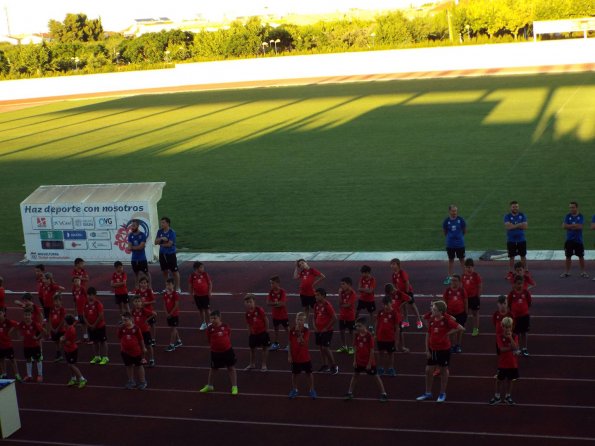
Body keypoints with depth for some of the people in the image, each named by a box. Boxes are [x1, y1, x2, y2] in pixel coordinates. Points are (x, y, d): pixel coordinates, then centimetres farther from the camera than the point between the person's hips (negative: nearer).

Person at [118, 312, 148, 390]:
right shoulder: (121, 329, -8)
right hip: (125, 351, 3)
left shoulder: (136, 329, -14)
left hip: (136, 351, -3)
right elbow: (120, 338, 4)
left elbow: (141, 339, -5)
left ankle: (142, 382, 25)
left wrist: (143, 348, 2)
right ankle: (131, 381, 30)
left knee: (139, 366, 12)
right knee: (128, 366, 15)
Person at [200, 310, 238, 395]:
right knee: (213, 369, 16)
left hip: (227, 350, 0)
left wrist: (226, 343, 4)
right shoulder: (210, 328, -12)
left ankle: (234, 387, 17)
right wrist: (214, 345, 0)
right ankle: (209, 386, 35)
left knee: (231, 368, 7)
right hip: (215, 352, 0)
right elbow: (209, 340, 0)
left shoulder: (225, 326, -11)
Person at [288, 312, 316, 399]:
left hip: (305, 357, -2)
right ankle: (294, 390, 32)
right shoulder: (292, 331, -8)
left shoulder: (306, 331, -14)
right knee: (294, 374, 14)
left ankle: (311, 390, 27)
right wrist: (289, 356, -2)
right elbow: (290, 344, -1)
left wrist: (300, 334, -40)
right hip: (295, 357, 2)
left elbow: (304, 343, -27)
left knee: (309, 373, 11)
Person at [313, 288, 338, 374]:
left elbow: (334, 318, -18)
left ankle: (334, 366, 5)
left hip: (327, 331, -7)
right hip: (318, 330, 7)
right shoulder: (316, 305, 4)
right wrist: (315, 326, 2)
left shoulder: (327, 305, -18)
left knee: (326, 348, -9)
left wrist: (326, 328, -15)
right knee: (321, 347, 11)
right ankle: (325, 365, 23)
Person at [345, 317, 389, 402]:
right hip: (359, 361, 6)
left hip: (369, 362, -6)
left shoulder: (369, 336, -20)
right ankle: (350, 393, 27)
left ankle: (383, 394, 12)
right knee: (355, 375, 15)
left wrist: (369, 363, -16)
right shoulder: (357, 336, -2)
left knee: (376, 377, 4)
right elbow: (356, 349, 6)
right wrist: (355, 361, 4)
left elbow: (372, 351, -17)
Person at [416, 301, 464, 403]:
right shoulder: (431, 320, -2)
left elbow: (461, 328, -16)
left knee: (444, 370, 10)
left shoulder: (447, 320, -16)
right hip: (432, 349, 5)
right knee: (428, 370, 8)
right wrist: (427, 350, 3)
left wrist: (449, 333, -13)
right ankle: (428, 393, 24)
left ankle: (443, 393, 24)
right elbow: (428, 335, 6)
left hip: (444, 349, -4)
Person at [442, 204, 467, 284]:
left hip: (460, 244, -1)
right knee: (451, 260, 12)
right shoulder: (446, 220, -8)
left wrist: (460, 236, 11)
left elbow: (465, 230, 3)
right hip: (450, 244, 1)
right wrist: (449, 237, 9)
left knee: (462, 259, 10)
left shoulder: (461, 219, -10)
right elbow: (444, 231, 7)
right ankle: (449, 277, 20)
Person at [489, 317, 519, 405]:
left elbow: (515, 347, -21)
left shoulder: (514, 336, -5)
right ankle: (497, 396, 23)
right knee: (499, 380, 9)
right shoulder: (500, 337, -9)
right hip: (502, 363, -1)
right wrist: (511, 348, -22)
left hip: (512, 363, 1)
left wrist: (510, 337, -26)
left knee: (510, 380, 13)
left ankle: (508, 396, 28)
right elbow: (502, 349, -20)